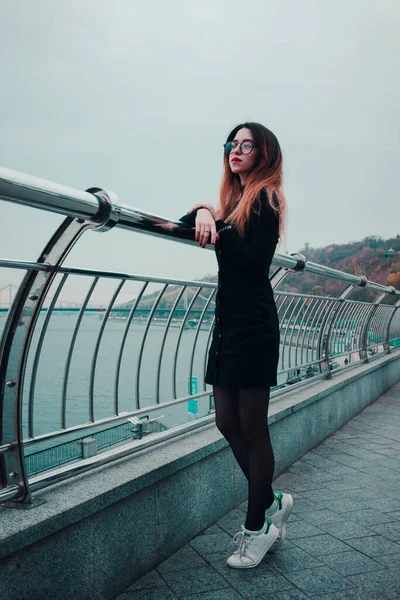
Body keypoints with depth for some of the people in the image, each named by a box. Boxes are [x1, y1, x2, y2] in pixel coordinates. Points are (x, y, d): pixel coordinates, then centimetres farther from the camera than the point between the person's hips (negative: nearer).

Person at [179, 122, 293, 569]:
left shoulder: (266, 198, -5)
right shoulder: (234, 200, 18)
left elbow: (255, 261, -16)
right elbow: (191, 223, 9)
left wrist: (217, 223, -19)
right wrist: (202, 213, -9)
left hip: (254, 327, -8)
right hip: (228, 323, 8)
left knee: (252, 430, 1)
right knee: (228, 424, 10)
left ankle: (257, 527, 17)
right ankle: (271, 502, 29)